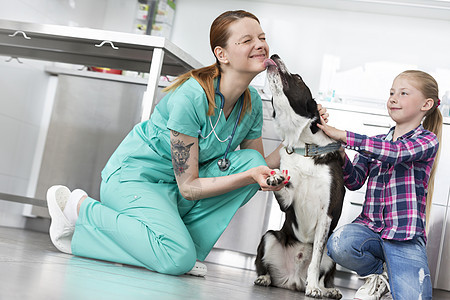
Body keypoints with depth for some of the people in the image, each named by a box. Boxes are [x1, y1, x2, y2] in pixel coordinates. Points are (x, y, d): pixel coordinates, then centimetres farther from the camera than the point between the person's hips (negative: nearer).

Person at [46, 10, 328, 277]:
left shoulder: (252, 103, -4)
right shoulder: (191, 97, -26)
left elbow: (258, 167, 3)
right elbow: (188, 186, -23)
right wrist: (249, 176, -32)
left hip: (174, 192, 7)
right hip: (133, 176, -7)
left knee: (251, 160, -14)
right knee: (178, 258, -29)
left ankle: (185, 241, -7)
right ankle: (78, 206, -7)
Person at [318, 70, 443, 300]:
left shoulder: (427, 140, 1)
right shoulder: (375, 143, 17)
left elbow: (396, 152, -19)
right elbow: (355, 182, 8)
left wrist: (343, 136, -19)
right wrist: (341, 153, -11)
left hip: (405, 236, -4)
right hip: (370, 226, 4)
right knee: (339, 243, -31)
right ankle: (379, 275, 1)